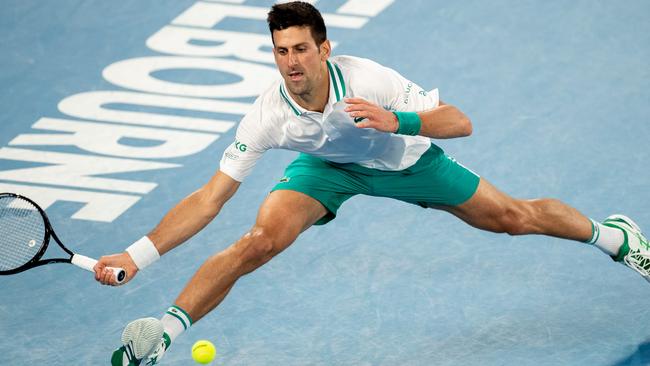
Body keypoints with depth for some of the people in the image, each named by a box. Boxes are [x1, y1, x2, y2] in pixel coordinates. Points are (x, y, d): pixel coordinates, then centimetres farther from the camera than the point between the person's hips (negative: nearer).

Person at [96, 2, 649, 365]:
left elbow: (459, 122, -34)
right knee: (261, 240, -27)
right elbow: (210, 198, -30)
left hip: (404, 160, 0)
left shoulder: (368, 80, -36)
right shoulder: (267, 116, -32)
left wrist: (395, 120, -53)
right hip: (327, 167, 0)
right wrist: (138, 254, -40)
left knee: (515, 217, 9)